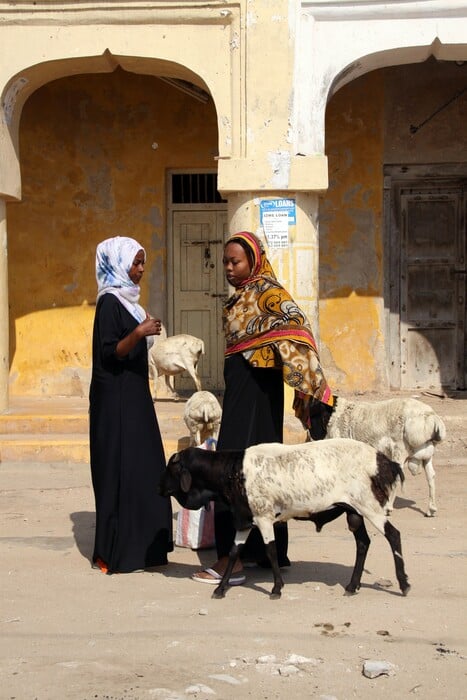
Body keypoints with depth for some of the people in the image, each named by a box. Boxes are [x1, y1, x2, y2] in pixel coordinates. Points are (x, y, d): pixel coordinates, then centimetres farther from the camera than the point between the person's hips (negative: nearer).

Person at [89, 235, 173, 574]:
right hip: (117, 401, -9)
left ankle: (140, 545, 16)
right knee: (121, 471, -7)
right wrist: (138, 333, -32)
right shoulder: (110, 302, -13)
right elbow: (108, 353, -20)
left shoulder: (124, 299, 14)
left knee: (142, 469, 9)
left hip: (132, 397, 9)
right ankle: (116, 553, -2)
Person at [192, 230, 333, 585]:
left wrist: (307, 382, -35)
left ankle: (232, 561, -9)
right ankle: (269, 550, 22)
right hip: (242, 384, 9)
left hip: (254, 387, -9)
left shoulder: (265, 291, -13)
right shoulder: (241, 295, 14)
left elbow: (296, 322, -28)